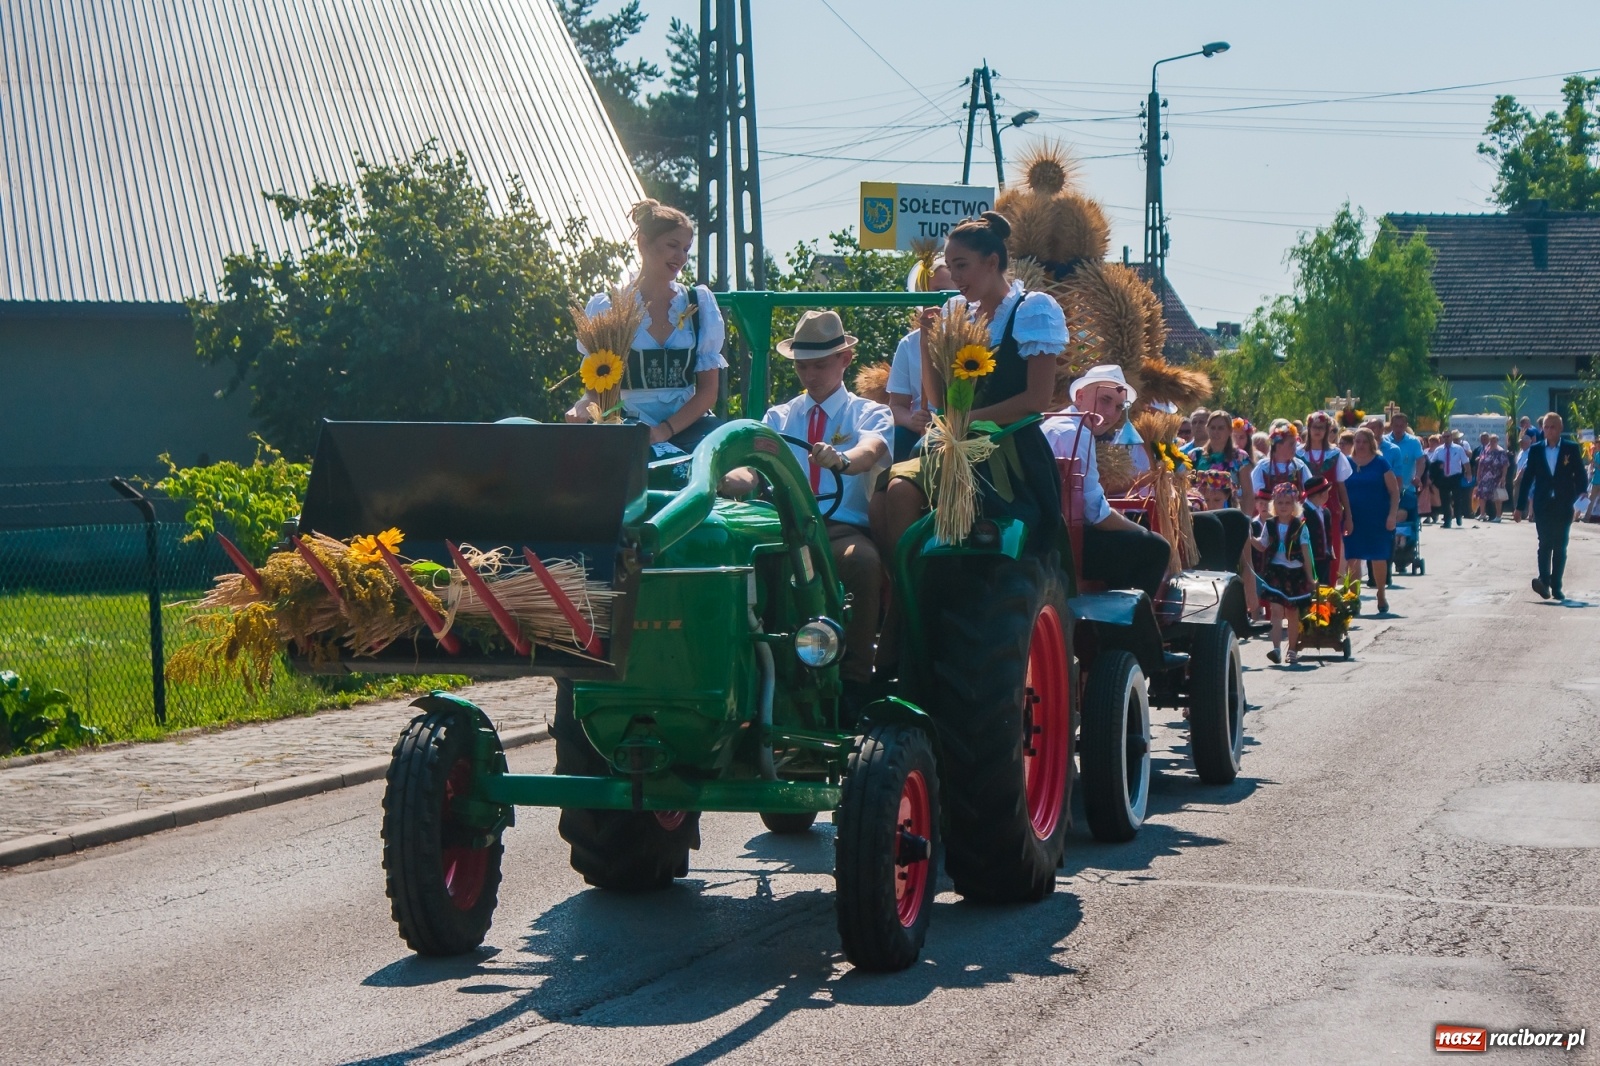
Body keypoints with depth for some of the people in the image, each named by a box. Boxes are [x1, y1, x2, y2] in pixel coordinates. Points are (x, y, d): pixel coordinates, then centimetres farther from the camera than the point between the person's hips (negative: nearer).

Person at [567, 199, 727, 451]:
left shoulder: (700, 303, 11)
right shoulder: (605, 307, 6)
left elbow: (708, 390, 6)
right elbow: (596, 387, 9)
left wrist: (665, 430, -11)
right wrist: (585, 406, -16)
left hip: (687, 427, 1)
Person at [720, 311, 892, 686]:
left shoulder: (870, 414, 15)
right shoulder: (779, 417, 24)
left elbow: (869, 453, -11)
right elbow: (752, 469, 5)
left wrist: (841, 460, -37)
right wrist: (729, 479, -21)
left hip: (844, 527, -2)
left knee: (863, 562, -38)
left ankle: (853, 679, -35)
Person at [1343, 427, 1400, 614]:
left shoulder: (1380, 463, -1)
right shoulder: (1346, 463, 4)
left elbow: (1394, 491, -1)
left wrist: (1392, 515, -11)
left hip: (1377, 520, -1)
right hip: (1353, 519, 1)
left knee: (1378, 558, 8)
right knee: (1352, 559, -2)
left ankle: (1381, 595, 25)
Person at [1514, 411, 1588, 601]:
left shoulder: (1571, 449, 2)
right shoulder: (1535, 450, 5)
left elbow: (1581, 478, 5)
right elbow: (1527, 478, 7)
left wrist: (1574, 498, -6)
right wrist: (1520, 507, 6)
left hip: (1563, 506, 0)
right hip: (1542, 505, 0)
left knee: (1560, 547, 4)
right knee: (1545, 544, -11)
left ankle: (1556, 586, 9)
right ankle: (1544, 581, -21)